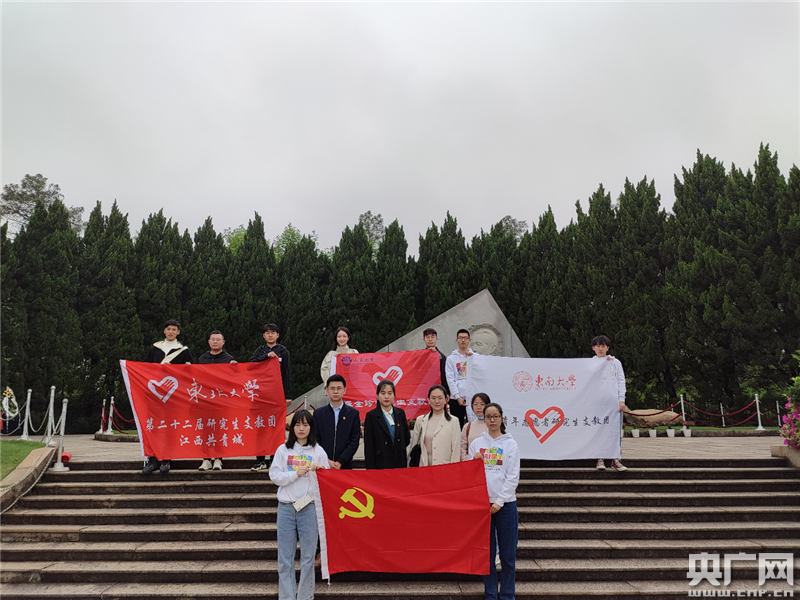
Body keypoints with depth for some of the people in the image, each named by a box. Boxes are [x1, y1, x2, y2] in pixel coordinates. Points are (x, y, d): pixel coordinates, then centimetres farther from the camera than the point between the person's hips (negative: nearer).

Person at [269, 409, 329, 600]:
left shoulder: (318, 451, 5)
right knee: (285, 557, 4)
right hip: (286, 507, 1)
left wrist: (320, 471, -13)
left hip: (309, 506, 0)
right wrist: (296, 473, -11)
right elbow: (274, 476, 0)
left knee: (308, 556, 4)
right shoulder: (283, 450, 7)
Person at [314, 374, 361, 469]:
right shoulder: (318, 413, 8)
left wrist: (340, 462, -9)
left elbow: (354, 441, 0)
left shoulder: (353, 413, 4)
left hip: (344, 466, 0)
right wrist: (326, 461, -8)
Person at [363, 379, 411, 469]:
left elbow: (407, 437, 18)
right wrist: (370, 468, -10)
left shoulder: (400, 413, 8)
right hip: (381, 466, -3)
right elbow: (368, 447, -6)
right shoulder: (371, 416, -4)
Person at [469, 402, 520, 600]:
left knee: (508, 553, 3)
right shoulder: (476, 444, 8)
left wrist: (500, 501, -9)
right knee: (487, 552, 8)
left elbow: (513, 477, -3)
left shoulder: (511, 444, 2)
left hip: (505, 503, -2)